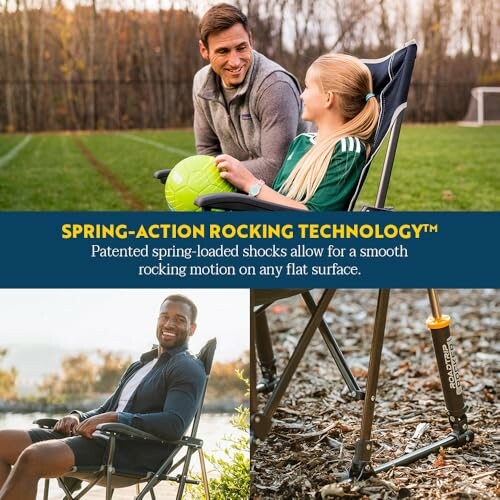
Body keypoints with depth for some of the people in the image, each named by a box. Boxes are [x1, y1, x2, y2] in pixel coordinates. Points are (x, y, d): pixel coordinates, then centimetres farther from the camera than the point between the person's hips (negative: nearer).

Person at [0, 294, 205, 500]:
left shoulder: (189, 368, 2)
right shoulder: (138, 366, 27)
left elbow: (174, 425, -15)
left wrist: (113, 418, -20)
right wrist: (78, 417, 4)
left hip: (135, 451, -8)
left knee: (32, 457, -30)